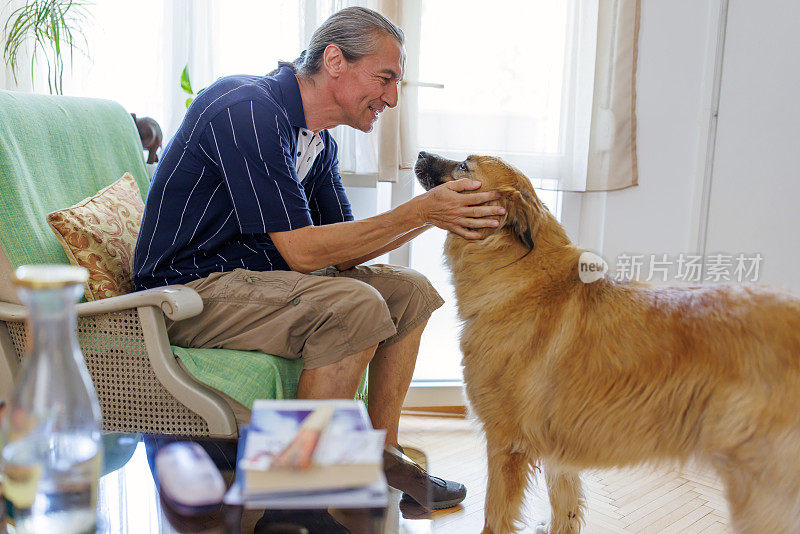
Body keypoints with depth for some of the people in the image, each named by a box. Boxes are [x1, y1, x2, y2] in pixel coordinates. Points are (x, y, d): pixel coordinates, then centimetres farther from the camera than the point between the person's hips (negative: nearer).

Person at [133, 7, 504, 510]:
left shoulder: (319, 142, 8)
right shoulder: (248, 110, -20)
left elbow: (342, 255, 5)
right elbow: (301, 250, -25)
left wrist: (436, 212, -5)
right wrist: (420, 212, -24)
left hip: (258, 276, 9)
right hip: (192, 288, -9)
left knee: (410, 291, 4)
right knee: (356, 307, -29)